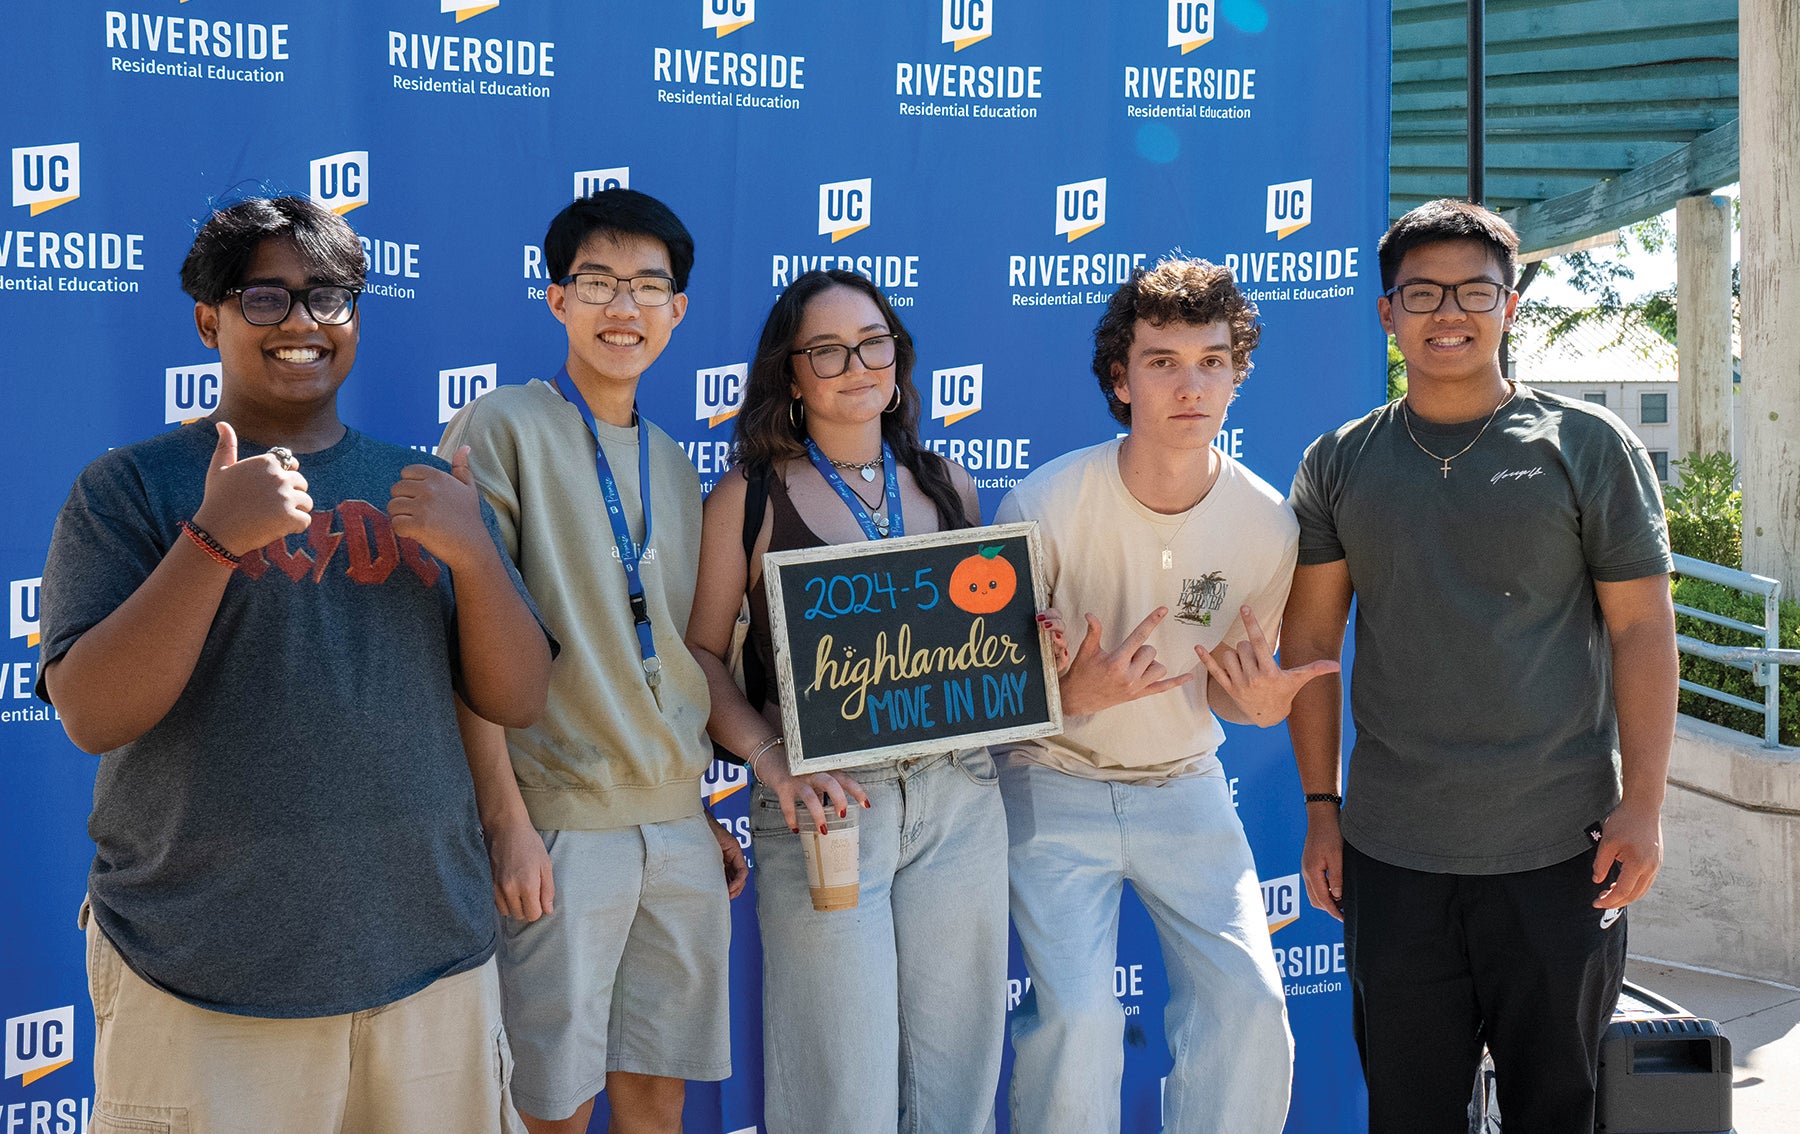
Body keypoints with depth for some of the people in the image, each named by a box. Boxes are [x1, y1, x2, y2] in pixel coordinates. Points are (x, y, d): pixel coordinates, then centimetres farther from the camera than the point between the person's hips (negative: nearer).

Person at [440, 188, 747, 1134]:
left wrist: (702, 814, 16)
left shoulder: (675, 469, 15)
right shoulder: (501, 430, -5)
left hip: (678, 831, 6)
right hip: (558, 827, -6)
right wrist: (506, 817, -15)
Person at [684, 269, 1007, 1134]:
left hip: (958, 795, 4)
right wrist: (773, 761, -17)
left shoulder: (947, 486, 10)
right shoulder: (752, 493, -1)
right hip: (826, 805, -4)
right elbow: (702, 651, -3)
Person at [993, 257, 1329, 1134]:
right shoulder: (1046, 505, -18)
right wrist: (1072, 694, -32)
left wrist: (1261, 701, -19)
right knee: (1076, 1014, -16)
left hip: (1187, 788, 3)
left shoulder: (1266, 525, -9)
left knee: (1248, 1001, -8)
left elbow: (1231, 690, 5)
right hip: (1056, 783, -3)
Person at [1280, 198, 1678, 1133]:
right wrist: (1321, 809, 5)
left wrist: (1643, 805, -6)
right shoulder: (1337, 465, 5)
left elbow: (1642, 629, -1)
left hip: (1561, 850, -1)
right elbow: (1311, 641, 8)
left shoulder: (1589, 447, 0)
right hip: (1389, 850, 2)